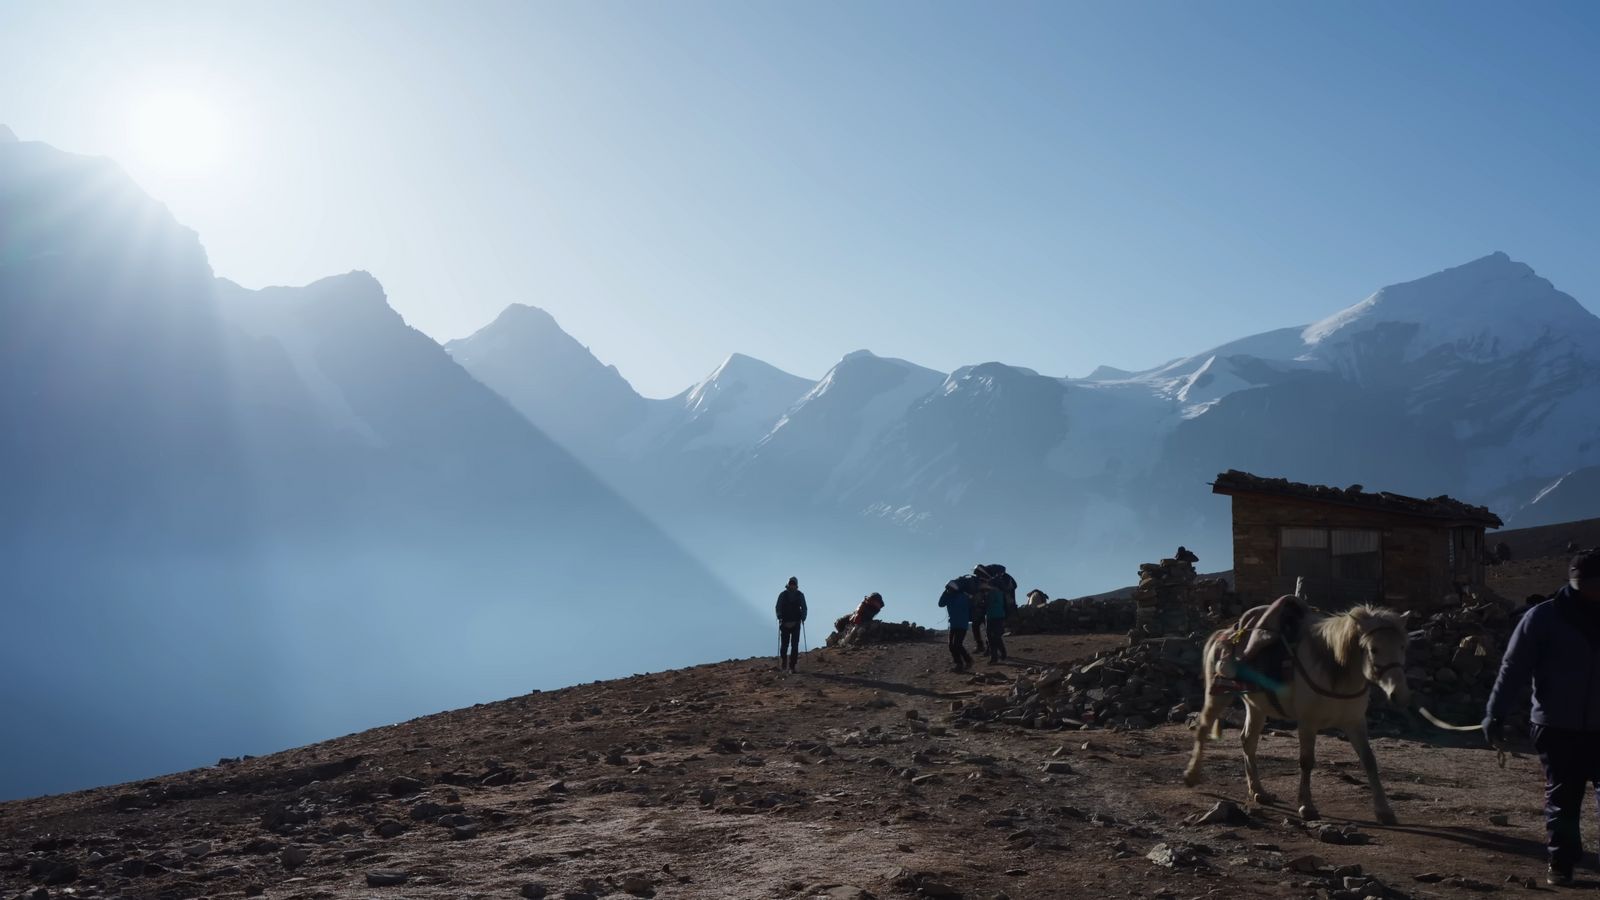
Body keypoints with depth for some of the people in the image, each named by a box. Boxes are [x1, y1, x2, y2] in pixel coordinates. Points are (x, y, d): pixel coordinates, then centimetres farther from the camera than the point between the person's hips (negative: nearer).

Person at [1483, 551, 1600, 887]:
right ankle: (1561, 862, 17)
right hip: (1558, 727, -3)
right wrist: (1495, 714, -11)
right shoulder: (1543, 617, -7)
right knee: (1562, 797, 6)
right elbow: (1513, 669, -7)